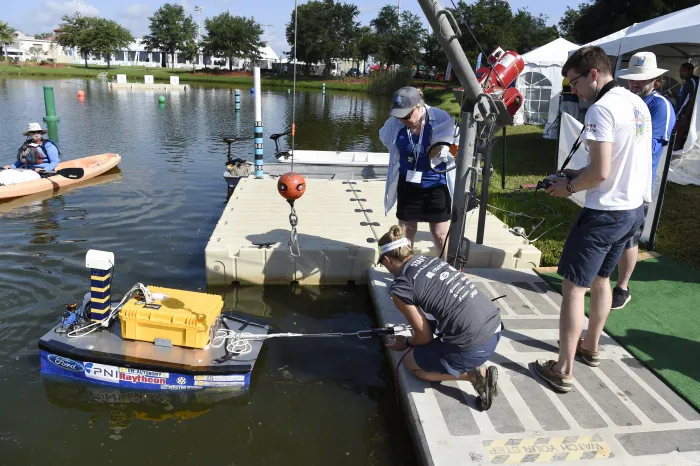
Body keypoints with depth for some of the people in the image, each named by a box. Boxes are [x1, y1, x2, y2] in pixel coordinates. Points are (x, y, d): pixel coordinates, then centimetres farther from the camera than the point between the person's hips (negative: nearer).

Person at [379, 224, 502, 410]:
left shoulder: (400, 287, -8)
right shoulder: (430, 259, 12)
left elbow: (424, 337, 0)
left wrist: (406, 343, 20)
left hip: (474, 346, -8)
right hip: (494, 327, 8)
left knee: (412, 362, 19)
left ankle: (474, 375, 6)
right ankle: (476, 369, 15)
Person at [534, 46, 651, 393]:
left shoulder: (601, 109, -18)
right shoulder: (638, 104, 11)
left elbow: (600, 173, -25)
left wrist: (569, 187, -7)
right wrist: (578, 176, 13)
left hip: (605, 212, -9)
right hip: (634, 208, 9)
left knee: (573, 287, -2)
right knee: (600, 279, 22)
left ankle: (563, 371, 5)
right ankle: (591, 347, 37)